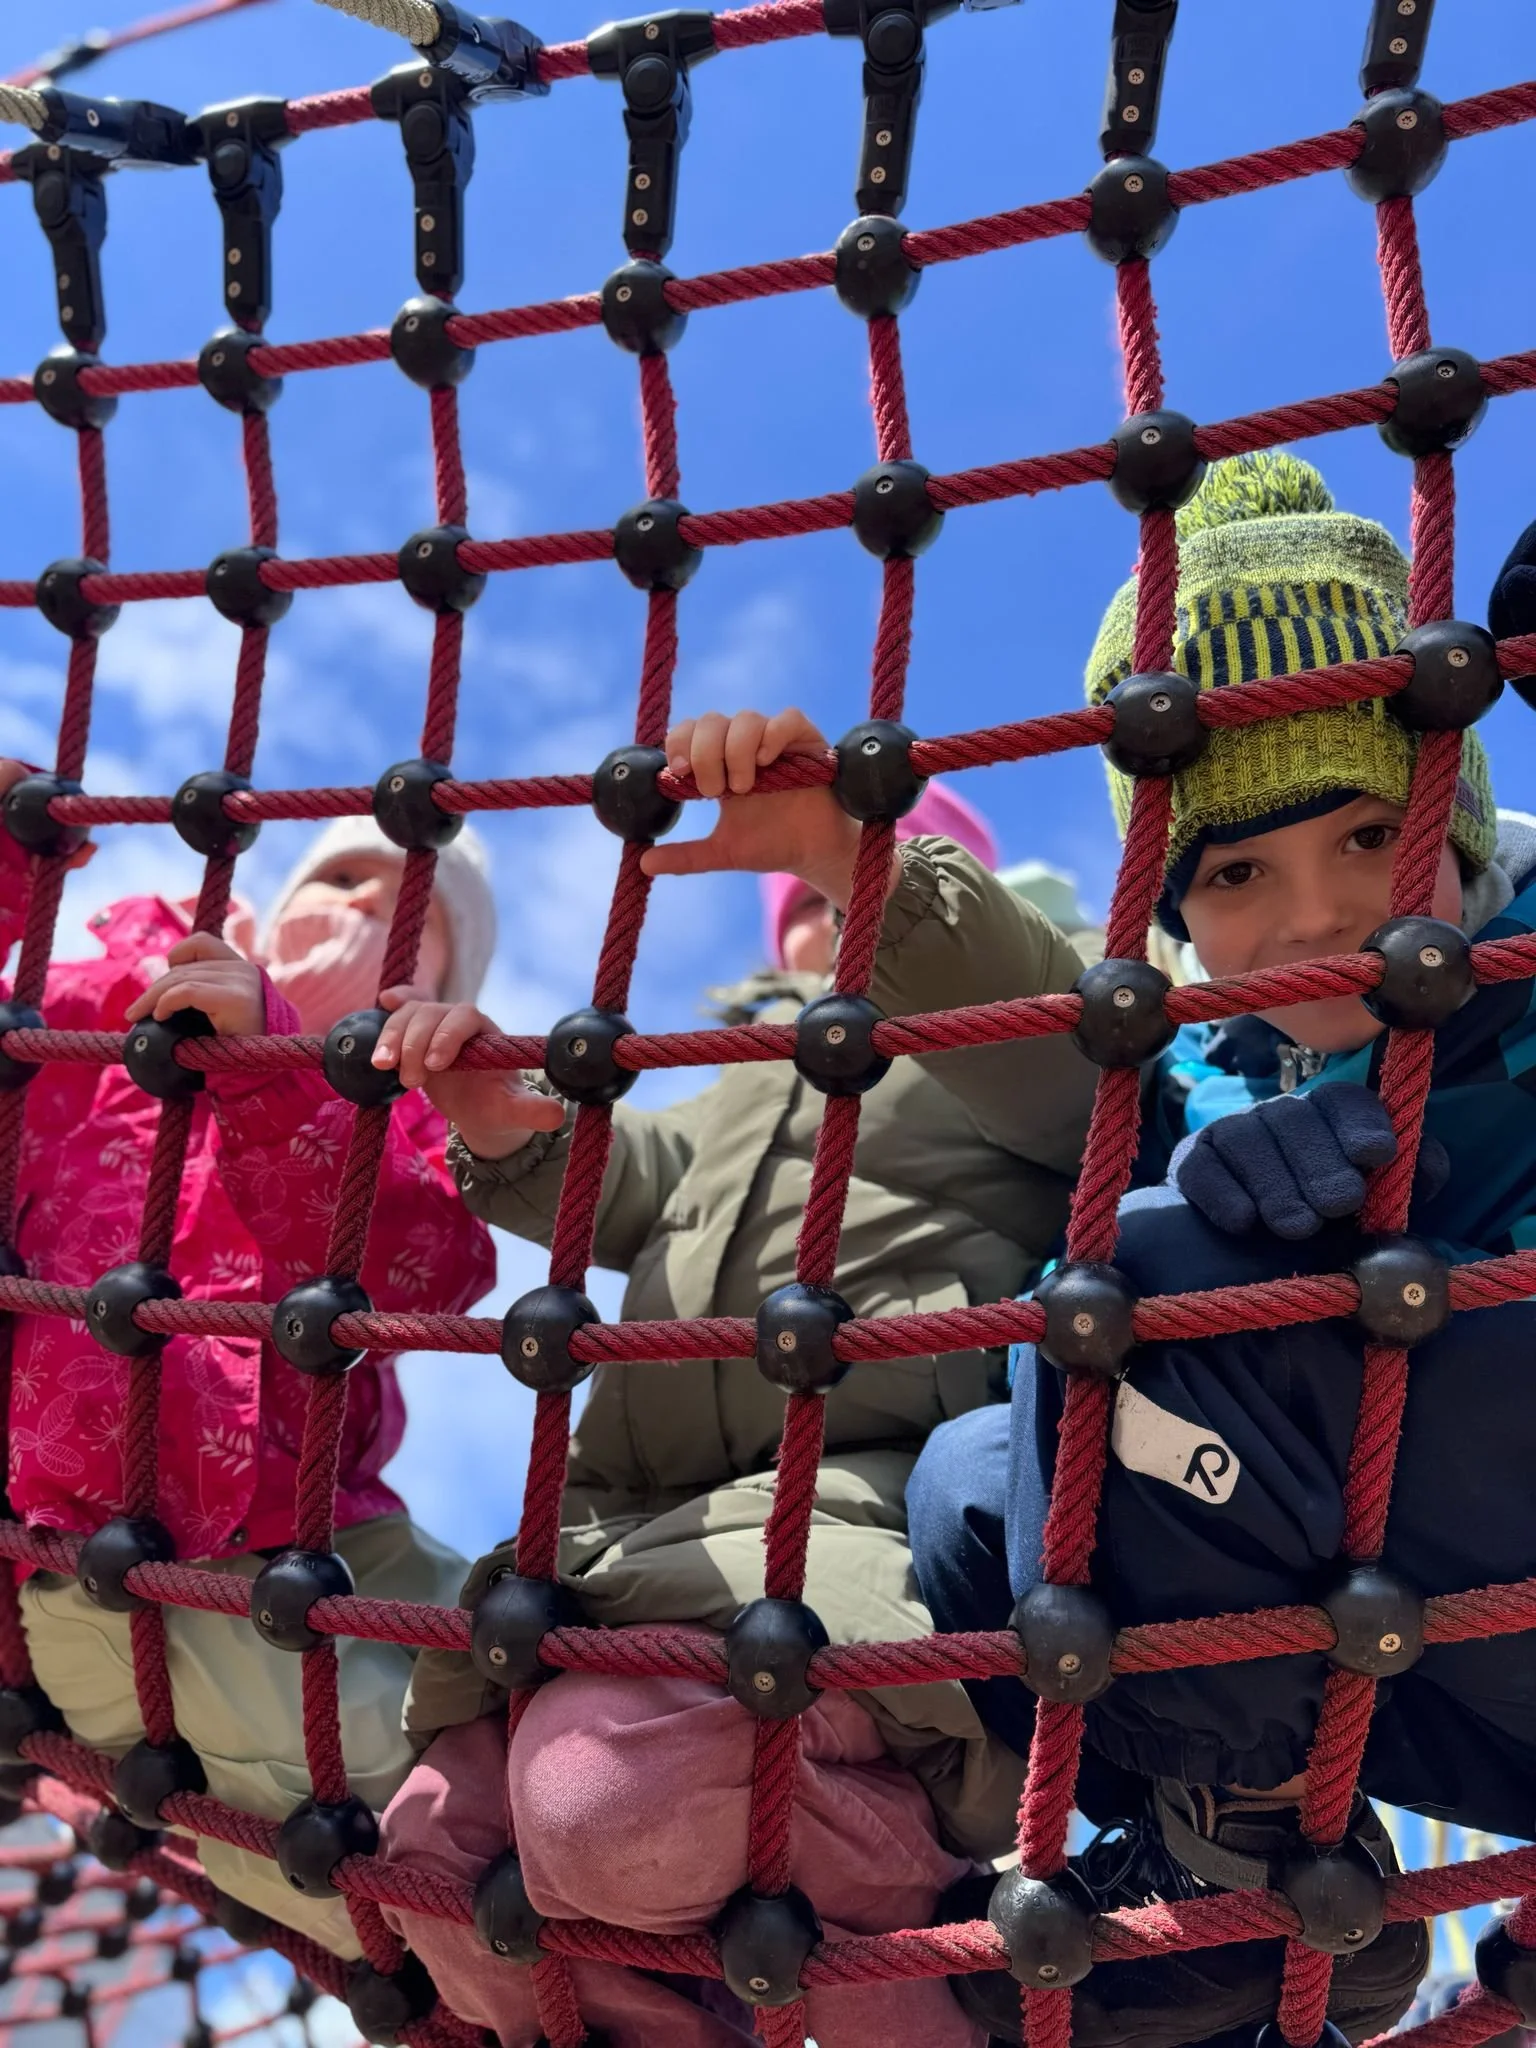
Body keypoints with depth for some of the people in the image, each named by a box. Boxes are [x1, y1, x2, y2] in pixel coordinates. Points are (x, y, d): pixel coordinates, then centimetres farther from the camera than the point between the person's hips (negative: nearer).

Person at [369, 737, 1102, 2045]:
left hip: (873, 1502, -7)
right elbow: (622, 1186, 16)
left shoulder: (1004, 1053, 16)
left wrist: (845, 846, -28)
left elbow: (1054, 1019, -10)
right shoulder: (740, 1090, 36)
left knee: (612, 1792, -32)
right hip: (642, 1529, 7)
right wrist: (503, 1123, -9)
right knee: (441, 1844, -8)